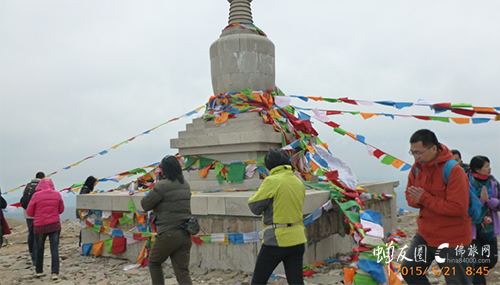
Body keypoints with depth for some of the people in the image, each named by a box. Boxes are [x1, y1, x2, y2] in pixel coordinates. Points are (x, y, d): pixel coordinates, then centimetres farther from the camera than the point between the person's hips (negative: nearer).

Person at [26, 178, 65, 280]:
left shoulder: (36, 195, -9)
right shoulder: (57, 194, -2)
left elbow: (29, 212, -1)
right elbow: (61, 210, 9)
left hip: (40, 226, -1)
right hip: (55, 225, 1)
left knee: (39, 249, 16)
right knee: (54, 249, 2)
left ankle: (39, 271, 26)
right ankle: (55, 273, -2)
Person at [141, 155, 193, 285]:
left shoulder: (162, 185, -13)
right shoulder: (185, 185, 9)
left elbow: (145, 205, -5)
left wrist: (152, 191, 9)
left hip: (168, 234, -6)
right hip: (185, 234, 6)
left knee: (154, 263, 21)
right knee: (182, 271, 7)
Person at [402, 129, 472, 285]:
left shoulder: (453, 171, -23)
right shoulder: (417, 168, -1)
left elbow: (458, 207, -27)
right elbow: (409, 194, 9)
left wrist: (424, 198, -25)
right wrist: (416, 200, -15)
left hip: (452, 240, -6)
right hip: (425, 234, 7)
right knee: (409, 271, 12)